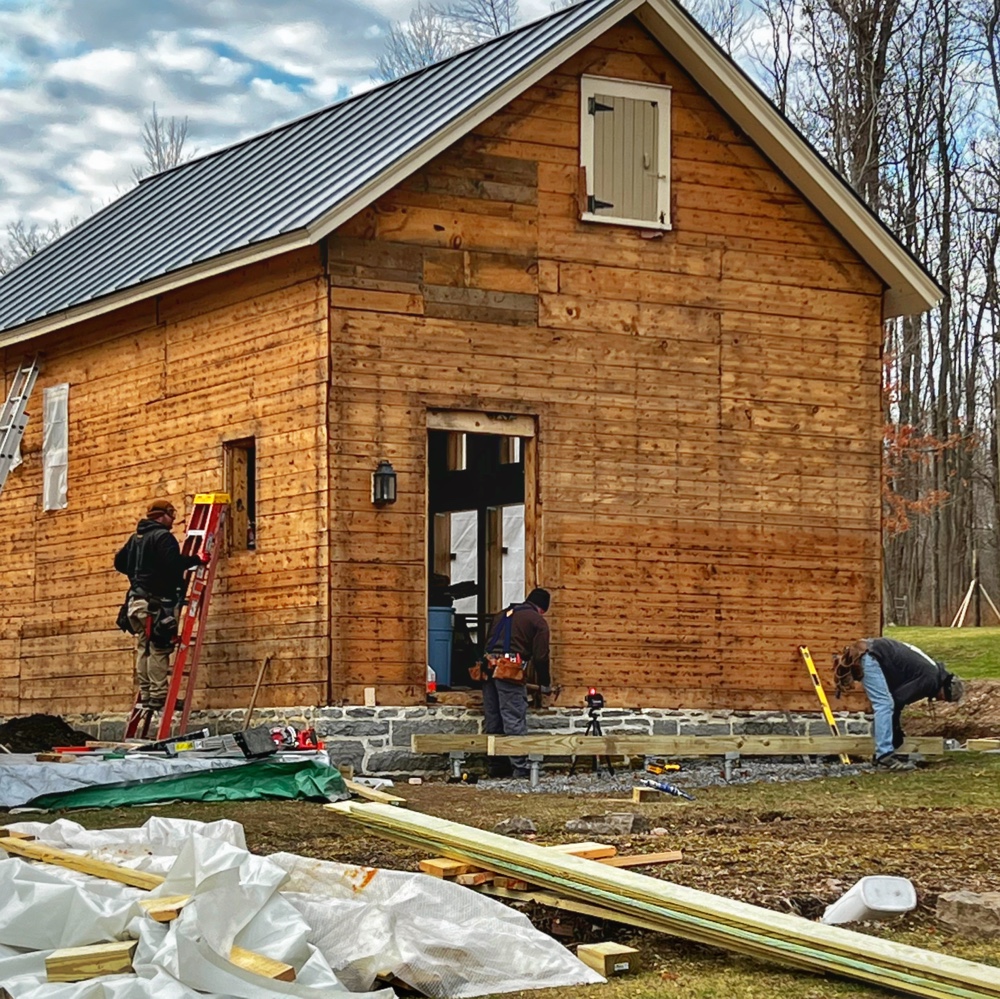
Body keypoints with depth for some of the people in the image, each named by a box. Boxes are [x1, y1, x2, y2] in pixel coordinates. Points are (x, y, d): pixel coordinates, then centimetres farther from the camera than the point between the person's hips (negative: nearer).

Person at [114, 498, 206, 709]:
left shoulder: (136, 537, 18)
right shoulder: (162, 536, -10)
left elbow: (119, 562, 23)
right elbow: (174, 563, -24)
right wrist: (197, 560, -13)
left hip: (136, 600, 9)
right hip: (156, 603, -9)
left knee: (144, 649, 10)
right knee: (159, 650, -10)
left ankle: (146, 695, 9)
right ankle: (158, 696, -13)